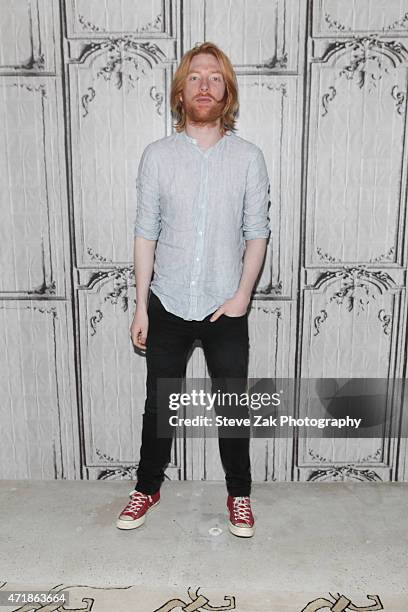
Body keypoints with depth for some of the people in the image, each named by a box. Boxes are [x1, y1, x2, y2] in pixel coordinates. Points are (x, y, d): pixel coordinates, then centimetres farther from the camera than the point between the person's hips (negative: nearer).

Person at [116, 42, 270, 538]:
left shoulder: (248, 157, -1)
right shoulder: (157, 156, -1)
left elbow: (257, 233, 1)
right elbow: (145, 234, -1)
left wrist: (242, 296, -9)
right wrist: (141, 306, -3)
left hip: (226, 309, 0)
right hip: (168, 306, 1)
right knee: (159, 405, 13)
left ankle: (239, 493, 34)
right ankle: (147, 487, 36)